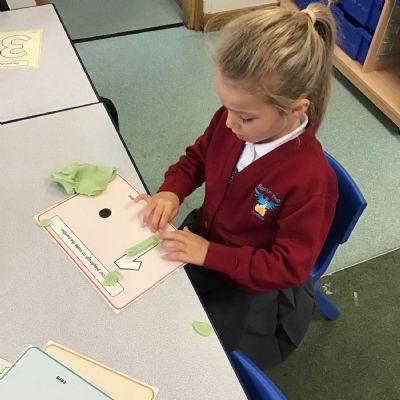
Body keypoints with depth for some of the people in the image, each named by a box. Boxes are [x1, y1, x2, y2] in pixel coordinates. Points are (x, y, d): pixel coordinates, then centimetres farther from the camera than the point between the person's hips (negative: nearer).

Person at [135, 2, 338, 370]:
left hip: (254, 288, -5)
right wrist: (171, 192, -15)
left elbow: (289, 267, -24)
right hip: (201, 243, 6)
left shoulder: (311, 179, -32)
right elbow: (196, 157, 5)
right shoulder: (231, 122, -16)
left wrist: (210, 254, -29)